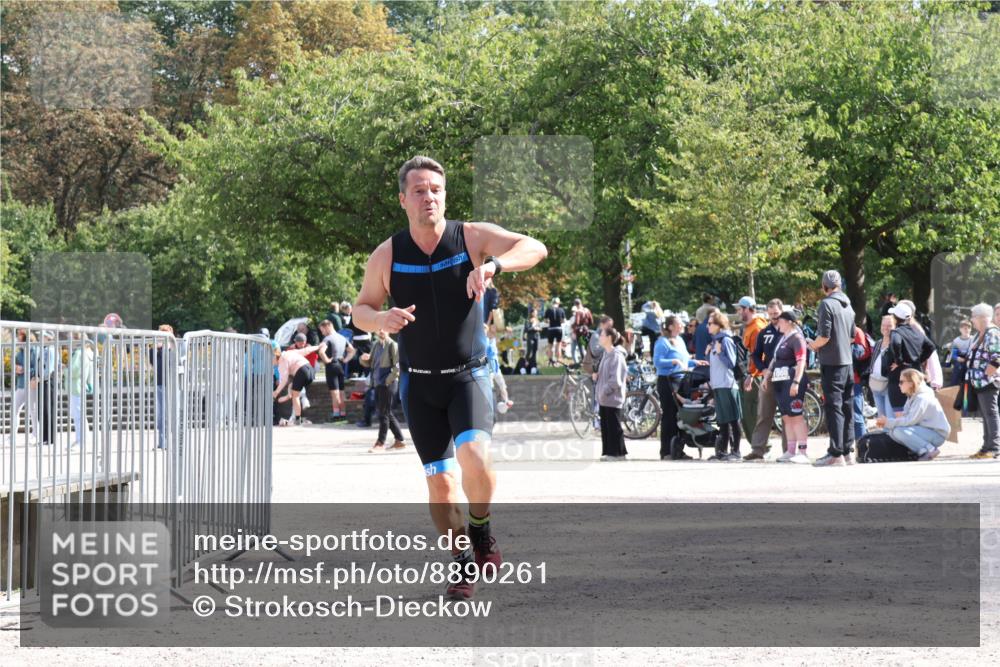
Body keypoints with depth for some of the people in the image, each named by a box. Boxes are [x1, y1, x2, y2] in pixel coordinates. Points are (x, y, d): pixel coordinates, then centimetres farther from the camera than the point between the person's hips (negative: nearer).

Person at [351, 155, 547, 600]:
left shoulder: (473, 237, -9)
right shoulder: (387, 255, -5)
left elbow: (535, 249, -19)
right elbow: (361, 310, 6)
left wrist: (493, 264, -38)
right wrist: (382, 320, -18)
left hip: (468, 375, -2)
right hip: (418, 383, 2)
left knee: (475, 456, -26)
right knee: (439, 480, 2)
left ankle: (481, 531, 2)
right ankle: (463, 562, 24)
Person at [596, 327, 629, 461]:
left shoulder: (616, 356, -15)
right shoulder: (606, 354, 13)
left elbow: (615, 379, -19)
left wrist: (604, 391, -17)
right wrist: (598, 390, 11)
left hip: (612, 398, -9)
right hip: (604, 398, 9)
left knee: (614, 426, -3)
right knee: (605, 425, 11)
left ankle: (618, 452, 3)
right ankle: (608, 452, 16)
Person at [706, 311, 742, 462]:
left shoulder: (725, 340, -8)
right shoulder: (715, 341, 17)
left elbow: (731, 363, -13)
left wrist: (719, 352, -17)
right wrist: (708, 354, 6)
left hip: (727, 385, -9)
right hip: (717, 385, 9)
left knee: (732, 420, -6)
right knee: (722, 420, 11)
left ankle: (735, 451, -5)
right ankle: (722, 451, 14)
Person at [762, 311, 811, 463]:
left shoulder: (796, 338, -9)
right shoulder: (782, 339, 20)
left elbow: (801, 362, -17)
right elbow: (774, 359, 28)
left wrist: (796, 382, -24)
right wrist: (767, 376, 23)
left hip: (792, 382, -9)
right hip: (780, 382, 9)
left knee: (796, 416, -11)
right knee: (787, 417, 8)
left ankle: (803, 452, -14)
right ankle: (791, 451, 11)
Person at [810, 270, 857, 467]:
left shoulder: (826, 304, -12)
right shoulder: (847, 305, 12)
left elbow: (825, 336, -18)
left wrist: (812, 345, 0)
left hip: (831, 362, -7)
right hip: (847, 361, 7)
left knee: (833, 407, -7)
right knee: (846, 407, 11)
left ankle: (836, 453, -10)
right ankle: (847, 451, 15)